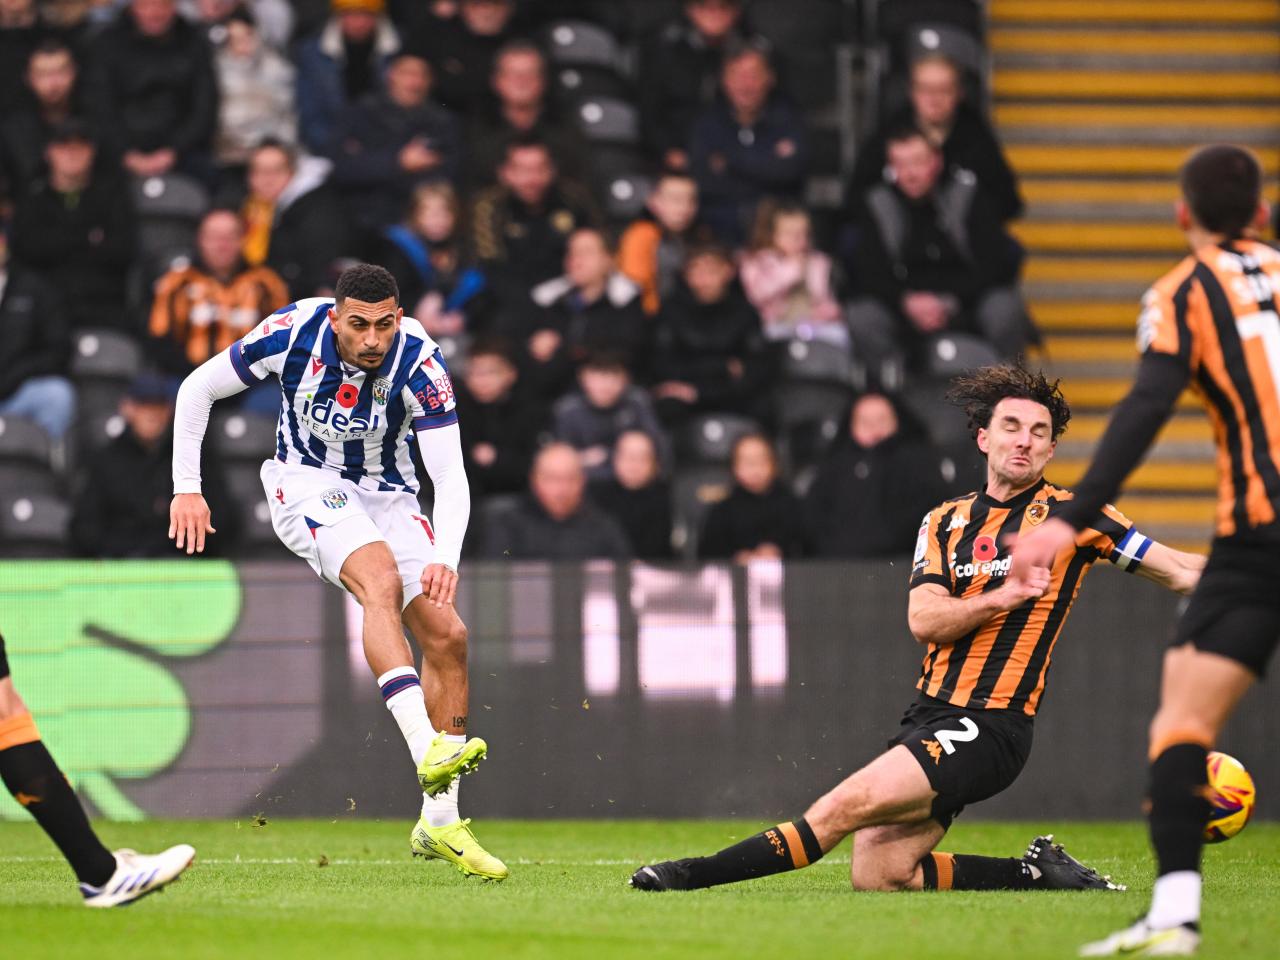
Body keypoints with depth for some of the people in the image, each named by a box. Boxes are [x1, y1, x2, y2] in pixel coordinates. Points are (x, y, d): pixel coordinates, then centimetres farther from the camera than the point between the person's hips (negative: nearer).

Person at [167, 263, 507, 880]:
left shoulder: (418, 362, -23)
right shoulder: (294, 333, -22)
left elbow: (450, 474, -27)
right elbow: (198, 389, -7)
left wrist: (445, 558, -43)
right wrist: (186, 488, -9)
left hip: (386, 496, 3)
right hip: (306, 483, -3)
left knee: (446, 635, -7)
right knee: (382, 581, -31)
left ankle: (439, 824, 2)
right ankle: (427, 750, -45)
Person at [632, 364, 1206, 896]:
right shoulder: (944, 522, 14)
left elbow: (1181, 572, 5)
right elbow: (924, 620, -1)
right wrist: (1002, 595, -16)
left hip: (988, 727, -6)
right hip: (929, 716, 6)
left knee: (847, 806, -21)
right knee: (877, 875, -8)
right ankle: (1039, 874, 5)